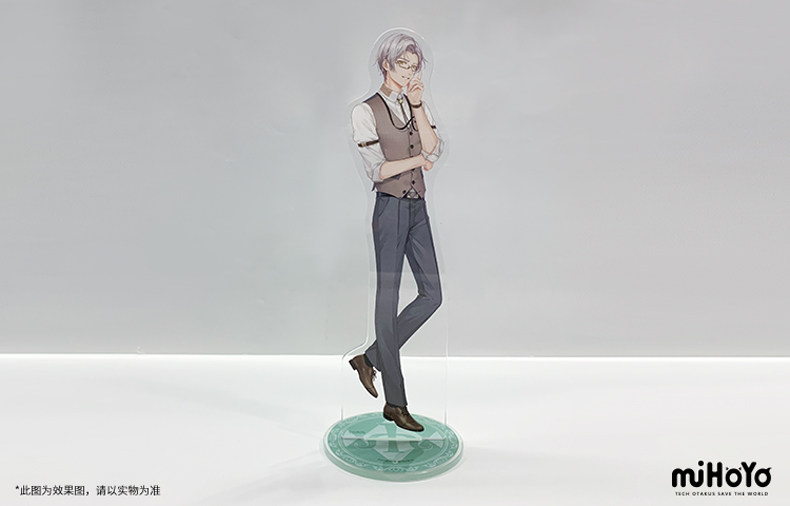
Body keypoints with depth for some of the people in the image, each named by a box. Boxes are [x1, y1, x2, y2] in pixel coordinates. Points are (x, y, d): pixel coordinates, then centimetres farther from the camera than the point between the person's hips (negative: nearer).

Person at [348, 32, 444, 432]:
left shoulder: (419, 106, 14)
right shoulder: (366, 111, -3)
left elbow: (434, 149, -1)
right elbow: (377, 169, -10)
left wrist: (417, 105, -4)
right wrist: (419, 160, -5)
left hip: (418, 207, 7)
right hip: (391, 207, -7)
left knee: (432, 294, 4)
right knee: (388, 299, -2)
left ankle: (370, 358, 19)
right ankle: (395, 404, 6)